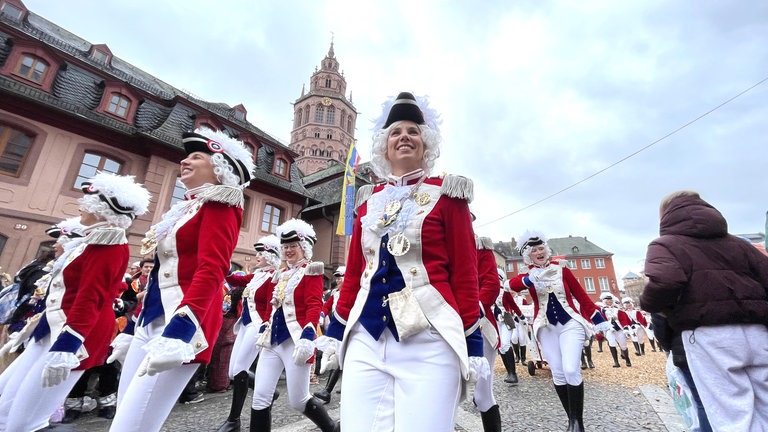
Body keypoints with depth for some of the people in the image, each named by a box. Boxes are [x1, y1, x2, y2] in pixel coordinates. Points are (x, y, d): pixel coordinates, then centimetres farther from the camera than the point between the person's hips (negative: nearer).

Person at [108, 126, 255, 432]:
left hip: (182, 325, -9)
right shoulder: (183, 210, 18)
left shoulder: (219, 204, -8)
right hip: (151, 321, 9)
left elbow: (211, 271, -21)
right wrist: (130, 331, 22)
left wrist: (178, 332, -29)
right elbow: (159, 277, 20)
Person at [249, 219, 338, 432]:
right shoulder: (282, 274, 15)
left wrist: (307, 337, -23)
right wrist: (265, 329, 20)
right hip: (273, 340, 7)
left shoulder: (311, 271, -6)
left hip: (295, 341, -7)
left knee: (298, 401, 5)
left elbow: (314, 307, -15)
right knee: (260, 397, 5)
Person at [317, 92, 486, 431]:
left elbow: (465, 273, -2)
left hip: (429, 339, -3)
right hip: (365, 339, 4)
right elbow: (353, 273, 13)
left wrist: (472, 345, -2)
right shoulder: (368, 201, 12)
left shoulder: (446, 195, 1)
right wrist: (335, 333, 13)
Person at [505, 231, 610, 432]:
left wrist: (598, 319, 4)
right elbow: (513, 284, -25)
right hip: (546, 328, 1)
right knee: (558, 374, 6)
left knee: (571, 371, -12)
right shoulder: (529, 276, -1)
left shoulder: (561, 269, 1)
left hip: (571, 324, -1)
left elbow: (581, 295, 5)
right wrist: (530, 279, -45)